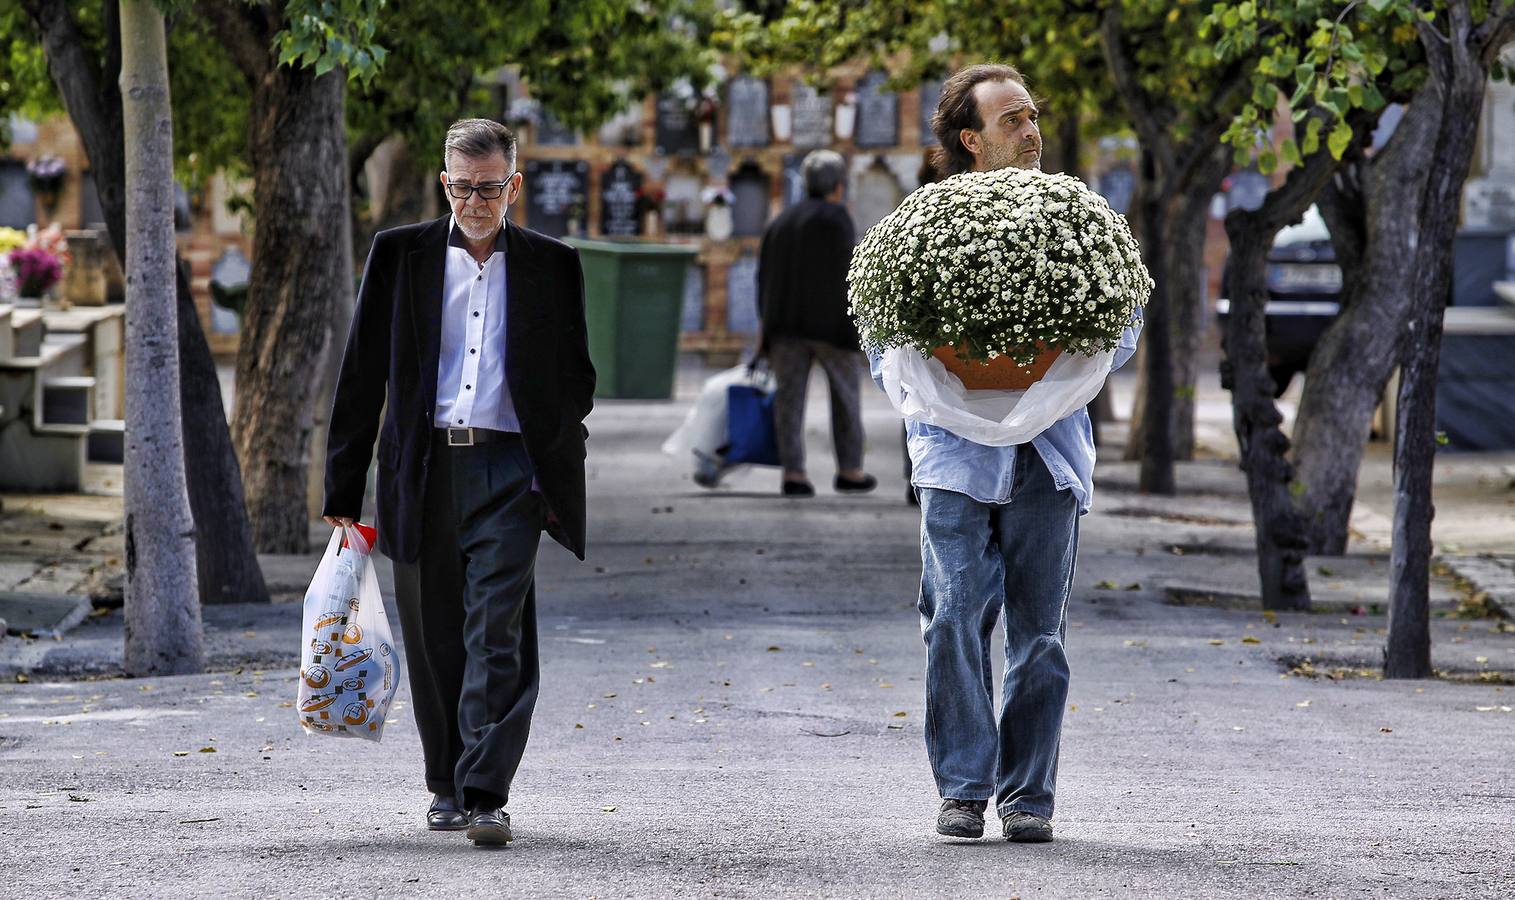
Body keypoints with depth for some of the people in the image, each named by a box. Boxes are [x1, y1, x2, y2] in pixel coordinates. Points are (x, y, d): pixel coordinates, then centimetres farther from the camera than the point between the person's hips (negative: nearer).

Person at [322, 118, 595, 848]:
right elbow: (362, 377, 7)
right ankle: (447, 786, 21)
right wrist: (343, 489, 3)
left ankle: (486, 795, -15)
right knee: (434, 639, 7)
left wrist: (558, 473, 3)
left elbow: (578, 378, 13)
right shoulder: (400, 255, 7)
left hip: (510, 469, -1)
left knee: (497, 636, -12)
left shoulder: (552, 266, 7)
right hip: (424, 467, 2)